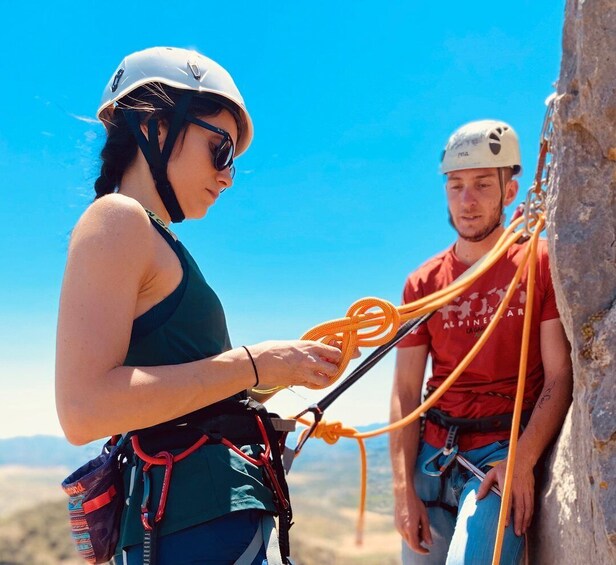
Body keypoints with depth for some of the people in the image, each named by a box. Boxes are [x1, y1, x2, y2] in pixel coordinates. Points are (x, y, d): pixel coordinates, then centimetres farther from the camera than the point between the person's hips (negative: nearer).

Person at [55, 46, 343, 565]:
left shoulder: (156, 240, 18)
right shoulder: (117, 218, -9)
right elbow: (84, 410, -22)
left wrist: (295, 364, 12)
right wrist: (255, 363, -17)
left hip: (227, 516, 9)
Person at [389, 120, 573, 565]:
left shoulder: (541, 264, 0)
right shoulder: (423, 283, 9)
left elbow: (560, 378, -5)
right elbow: (406, 393, 5)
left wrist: (522, 461, -16)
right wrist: (403, 489, -3)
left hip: (507, 452, -4)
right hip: (433, 457, 4)